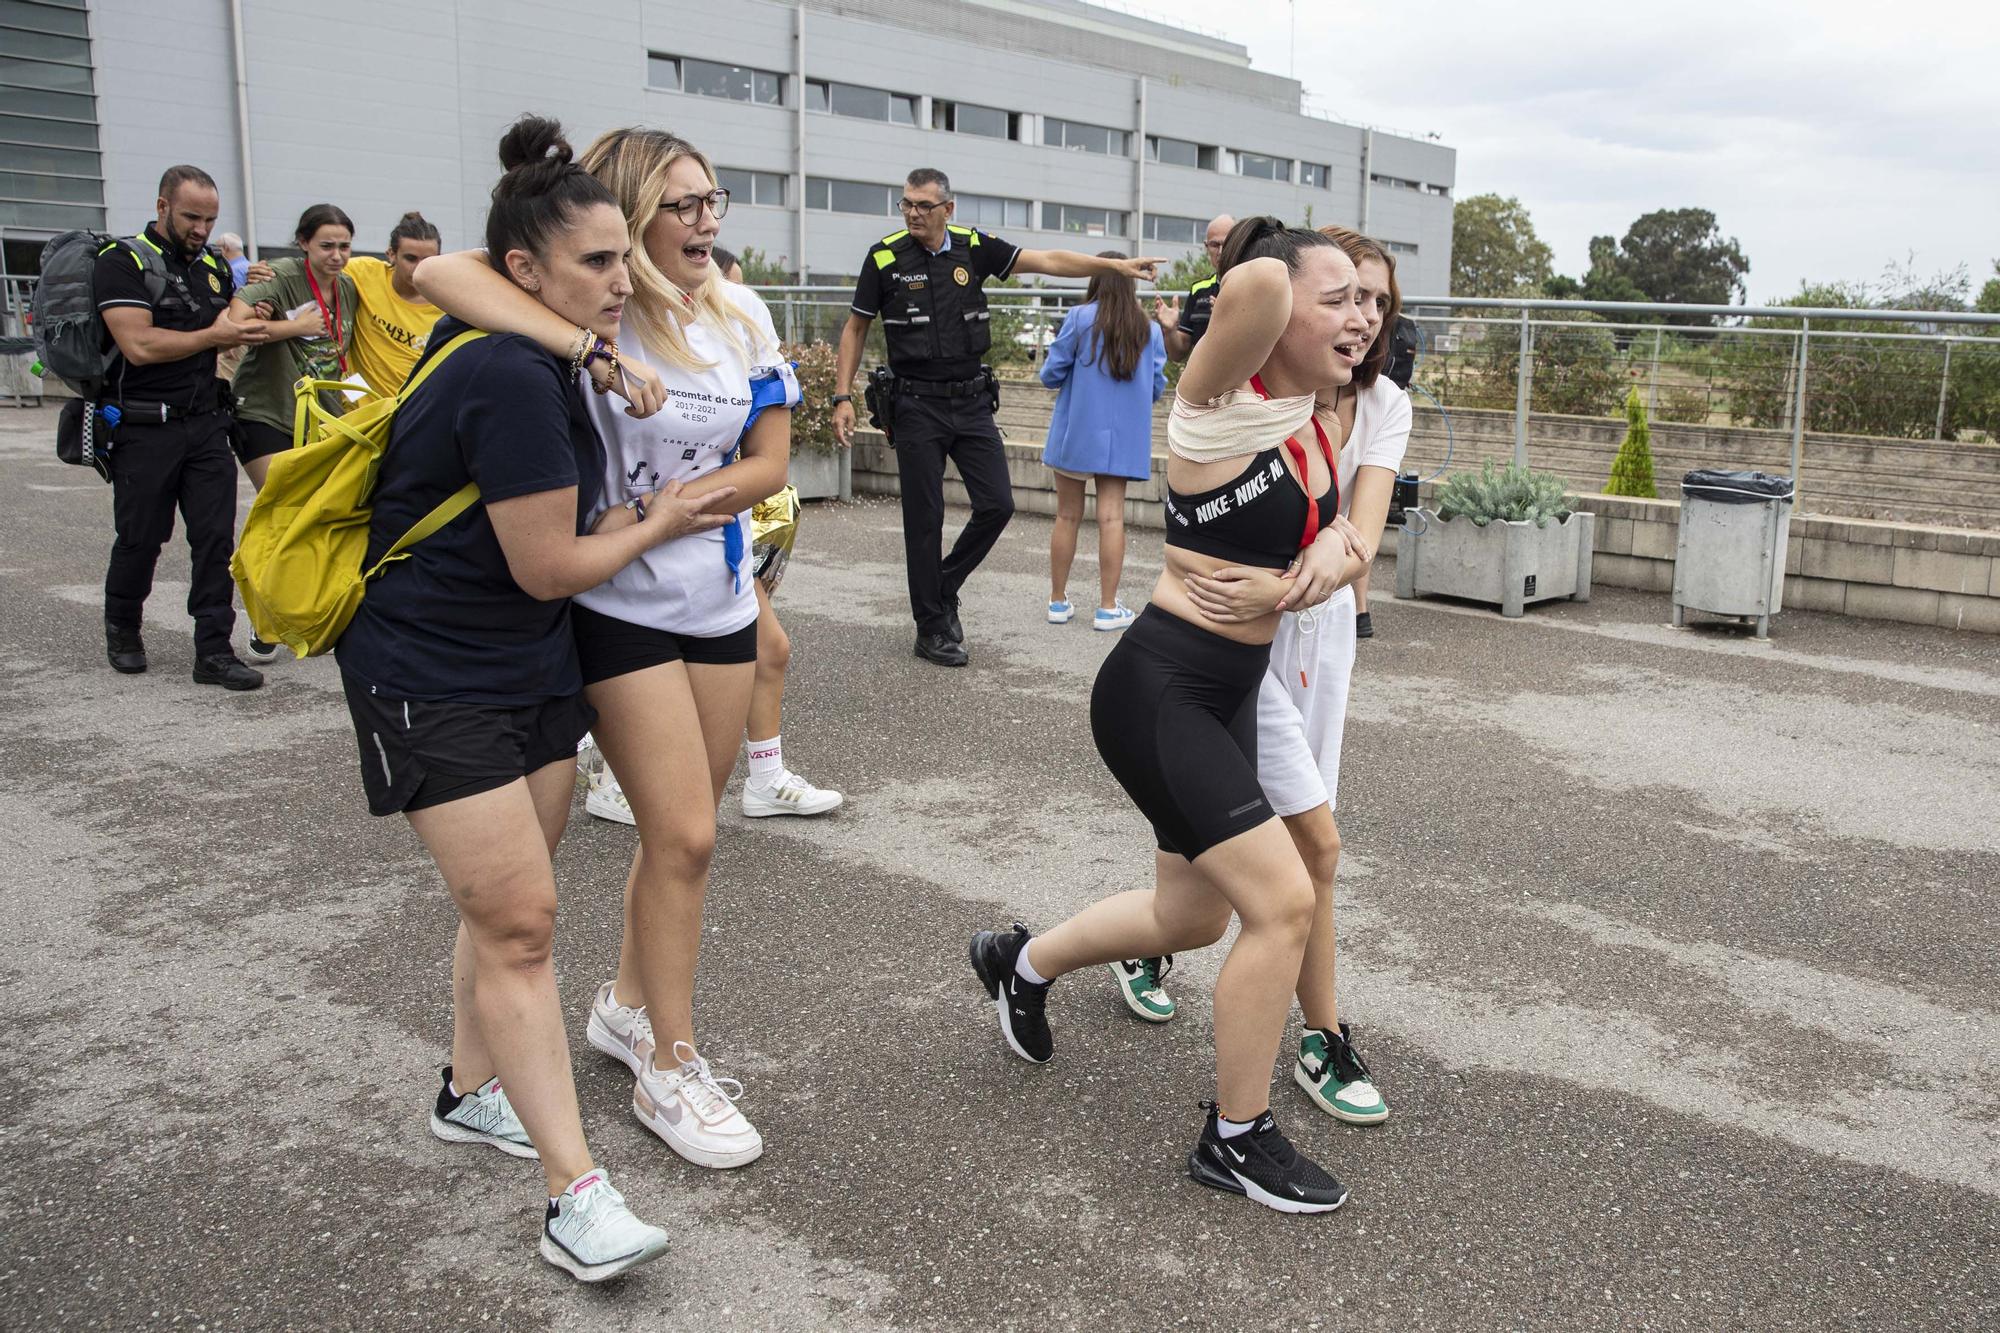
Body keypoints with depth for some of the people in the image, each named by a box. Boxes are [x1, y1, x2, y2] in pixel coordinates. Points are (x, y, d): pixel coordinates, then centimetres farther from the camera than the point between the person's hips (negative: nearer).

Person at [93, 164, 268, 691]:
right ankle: (121, 629, 30)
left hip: (206, 423, 5)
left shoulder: (212, 265, 13)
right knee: (140, 539, 7)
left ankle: (213, 651, 1)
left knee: (217, 538, -2)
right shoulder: (123, 262, -7)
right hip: (144, 427, -5)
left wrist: (247, 326, 3)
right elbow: (139, 345, -18)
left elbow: (227, 333, 25)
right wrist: (213, 335, -12)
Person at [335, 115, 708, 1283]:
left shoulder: (527, 351, 5)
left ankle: (473, 1091, 35)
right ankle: (579, 1197, -5)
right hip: (433, 681, -10)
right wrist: (656, 526, -4)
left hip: (531, 664, 10)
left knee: (511, 900, 16)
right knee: (520, 919, -10)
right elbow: (550, 567, -21)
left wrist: (594, 354, 19)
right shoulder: (516, 382, -24)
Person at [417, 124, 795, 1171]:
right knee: (683, 837, -4)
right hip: (623, 610, -6)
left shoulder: (741, 316, 2)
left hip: (721, 601, 6)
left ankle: (629, 1003, 39)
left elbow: (768, 464, 0)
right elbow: (440, 273, -30)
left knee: (681, 828, 16)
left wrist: (656, 508, -14)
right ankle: (669, 1068, 14)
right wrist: (595, 350, -39)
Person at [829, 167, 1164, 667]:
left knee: (997, 504, -1)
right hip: (917, 405, -3)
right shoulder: (884, 258, -4)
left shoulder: (974, 247, 1)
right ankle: (931, 628, 12)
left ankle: (944, 587, 22)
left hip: (972, 401, 3)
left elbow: (1048, 261, -1)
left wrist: (1117, 264, -7)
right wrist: (842, 397, -4)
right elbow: (855, 329, 3)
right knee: (924, 518, 0)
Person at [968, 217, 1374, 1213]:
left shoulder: (1309, 417, 7)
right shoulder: (1228, 406, -18)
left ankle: (1023, 964, 46)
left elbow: (1328, 527, 18)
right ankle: (1236, 1138, 10)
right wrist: (1256, 259, -12)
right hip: (1158, 691, -9)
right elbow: (1255, 284, -38)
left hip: (1232, 691, 9)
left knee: (1193, 914, 20)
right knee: (1282, 901, -11)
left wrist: (1335, 548, -8)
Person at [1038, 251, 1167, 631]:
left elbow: (1051, 374, -6)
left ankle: (1058, 601, 16)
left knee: (1068, 517, 8)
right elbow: (1157, 387, 5)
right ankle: (1108, 608, 2)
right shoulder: (1149, 329, 1)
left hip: (1076, 433, -2)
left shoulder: (1080, 319, -8)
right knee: (1112, 517, 2)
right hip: (1122, 438, 2)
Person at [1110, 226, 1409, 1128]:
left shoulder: (1383, 405, -7)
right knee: (1316, 844, -6)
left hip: (1322, 627, 6)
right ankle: (1324, 1040, 13)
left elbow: (1360, 532, -21)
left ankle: (1145, 946, 39)